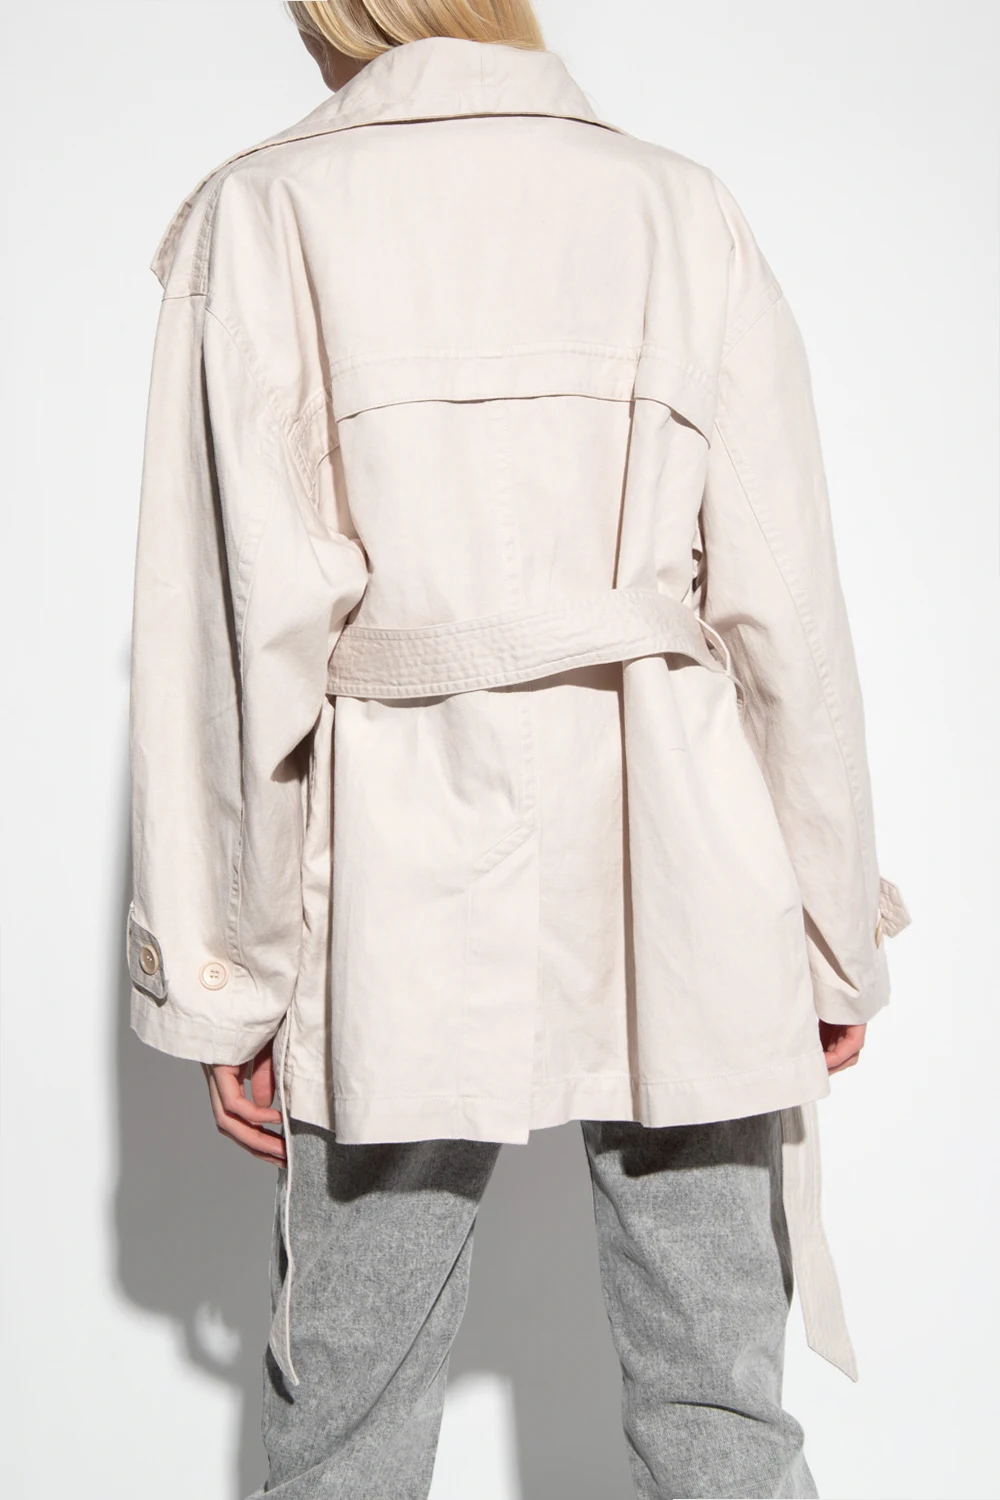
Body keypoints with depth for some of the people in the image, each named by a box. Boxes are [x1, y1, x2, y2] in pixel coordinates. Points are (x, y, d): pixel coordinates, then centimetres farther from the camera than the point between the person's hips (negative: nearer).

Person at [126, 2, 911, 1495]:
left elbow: (236, 626, -6)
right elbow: (788, 615, 3)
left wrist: (228, 980, 1)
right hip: (676, 867, 2)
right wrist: (836, 940, 12)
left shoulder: (263, 213, 1)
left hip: (407, 882, -1)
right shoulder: (685, 210, 6)